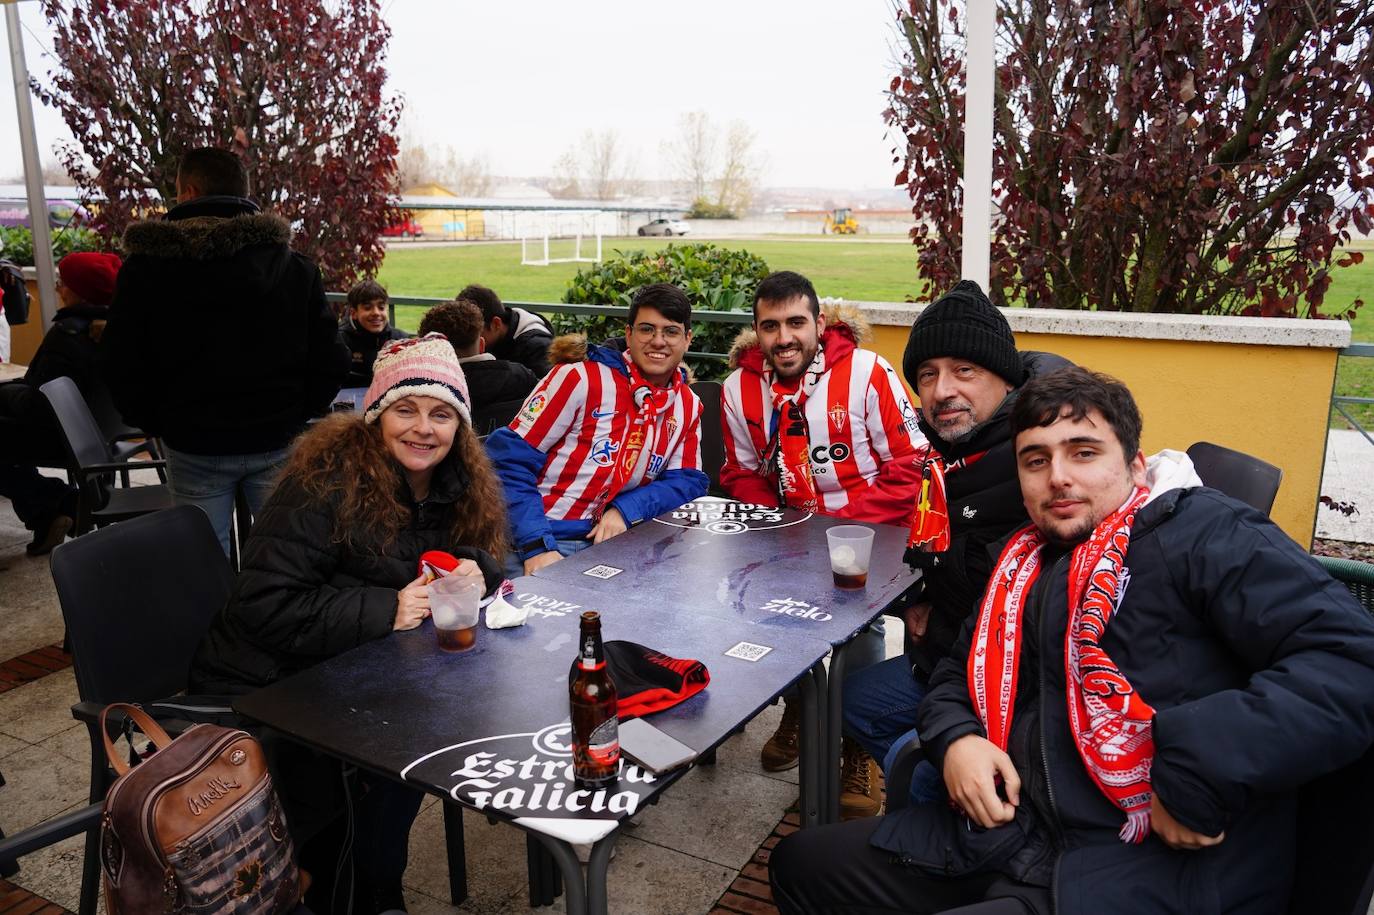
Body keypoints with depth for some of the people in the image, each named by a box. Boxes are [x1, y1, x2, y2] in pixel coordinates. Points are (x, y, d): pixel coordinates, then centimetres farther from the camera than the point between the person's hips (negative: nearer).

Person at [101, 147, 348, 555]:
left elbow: (122, 368, -2)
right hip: (276, 443, 1)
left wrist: (156, 423, 11)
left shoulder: (146, 268, -3)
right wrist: (297, 414, 7)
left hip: (192, 446, -1)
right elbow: (329, 359, -5)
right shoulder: (295, 266, -1)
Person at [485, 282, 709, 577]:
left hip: (608, 541, 5)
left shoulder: (688, 407, 8)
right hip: (530, 543, -5)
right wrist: (537, 546, -22)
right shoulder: (581, 378, -9)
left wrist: (625, 510, -12)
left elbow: (688, 480, 7)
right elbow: (509, 458, -12)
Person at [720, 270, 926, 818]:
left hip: (869, 527, -3)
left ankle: (859, 744, -2)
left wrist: (842, 520, -18)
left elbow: (912, 466, -11)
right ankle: (798, 705, 11)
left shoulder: (867, 372, -12)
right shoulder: (740, 388, 0)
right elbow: (742, 476, 10)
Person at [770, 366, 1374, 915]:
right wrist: (954, 737, 2)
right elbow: (958, 672, 25)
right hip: (1014, 832, 8)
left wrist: (1199, 769, -28)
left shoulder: (1200, 533, -8)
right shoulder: (1027, 564, 15)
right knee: (799, 864, 11)